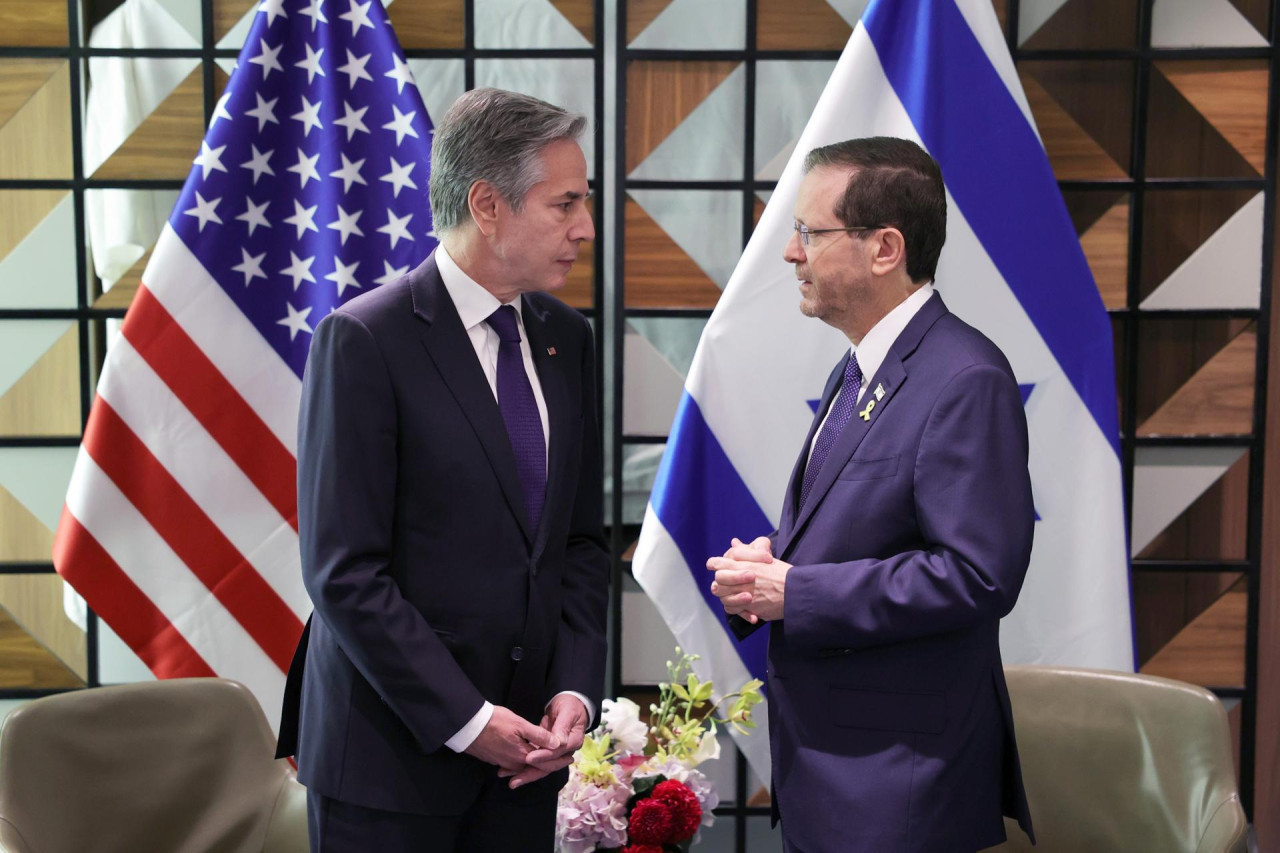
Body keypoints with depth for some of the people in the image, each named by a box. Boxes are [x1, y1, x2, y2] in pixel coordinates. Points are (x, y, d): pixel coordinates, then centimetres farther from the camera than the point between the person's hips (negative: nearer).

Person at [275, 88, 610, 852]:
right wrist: (465, 720, -15)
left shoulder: (567, 337, 7)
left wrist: (576, 689, -1)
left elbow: (583, 538, 11)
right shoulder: (364, 340, -13)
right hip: (392, 747, -5)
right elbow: (343, 570, -15)